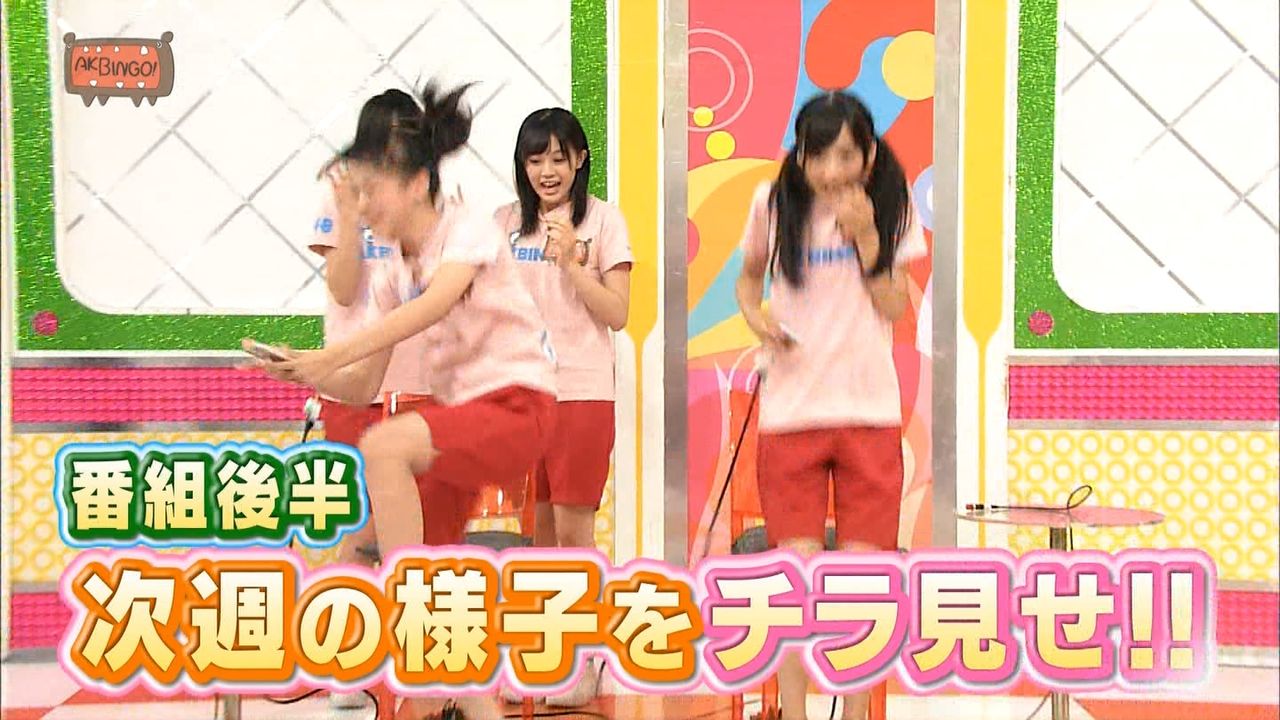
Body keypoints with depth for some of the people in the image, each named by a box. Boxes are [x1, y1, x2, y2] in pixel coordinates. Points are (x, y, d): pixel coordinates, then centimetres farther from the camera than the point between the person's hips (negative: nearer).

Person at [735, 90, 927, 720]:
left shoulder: (891, 209, 1)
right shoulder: (774, 202, 0)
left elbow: (896, 309, -3)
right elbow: (749, 277, 15)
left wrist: (867, 239, -15)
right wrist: (756, 316, -6)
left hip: (869, 411, 0)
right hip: (790, 409, 0)